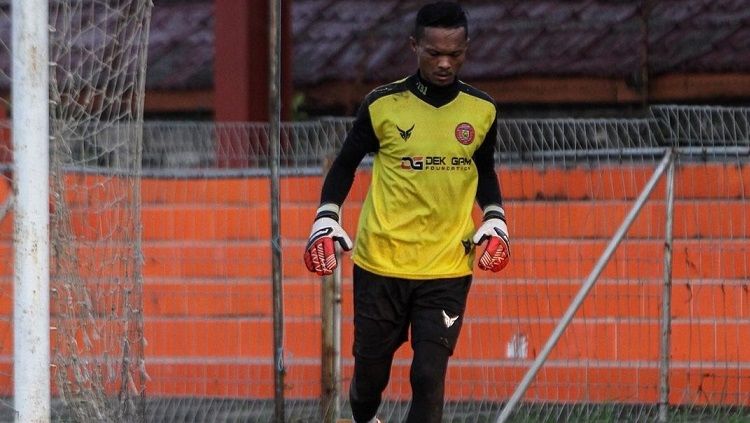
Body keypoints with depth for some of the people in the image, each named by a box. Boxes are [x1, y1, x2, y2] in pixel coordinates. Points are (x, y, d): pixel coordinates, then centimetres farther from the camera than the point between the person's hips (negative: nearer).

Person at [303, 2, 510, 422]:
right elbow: (346, 164, 8)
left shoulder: (482, 110, 3)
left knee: (429, 377, -11)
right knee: (371, 368, 9)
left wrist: (495, 221, 4)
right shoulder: (383, 105, -5)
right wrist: (327, 221, -3)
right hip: (381, 263, -1)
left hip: (447, 269, 1)